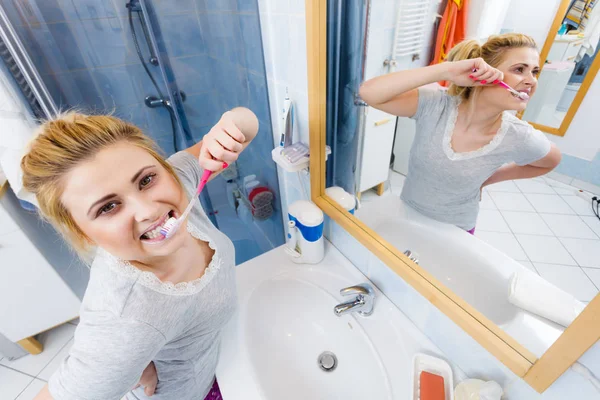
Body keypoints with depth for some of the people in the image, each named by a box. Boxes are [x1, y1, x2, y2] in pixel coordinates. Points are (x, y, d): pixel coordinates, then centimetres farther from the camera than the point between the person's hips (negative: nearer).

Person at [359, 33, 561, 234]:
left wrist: (485, 180, -1)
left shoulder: (519, 138, -19)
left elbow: (550, 161, 4)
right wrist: (446, 71, -41)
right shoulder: (436, 105, -24)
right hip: (406, 215, 1)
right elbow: (369, 92, -37)